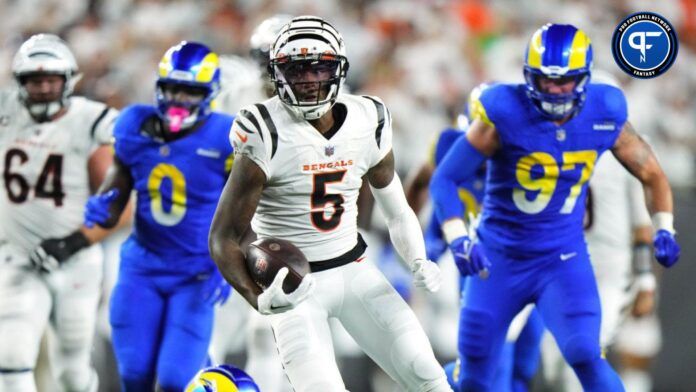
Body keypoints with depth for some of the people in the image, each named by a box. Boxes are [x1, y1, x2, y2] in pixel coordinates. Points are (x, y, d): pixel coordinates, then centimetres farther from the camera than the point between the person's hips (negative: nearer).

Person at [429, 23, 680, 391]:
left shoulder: (604, 117, -9)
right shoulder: (504, 114, -18)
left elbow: (651, 174, 8)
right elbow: (444, 179, -14)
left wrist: (663, 229, -7)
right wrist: (458, 239, -28)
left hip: (563, 261, 0)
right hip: (499, 260, 0)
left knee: (584, 355, -21)